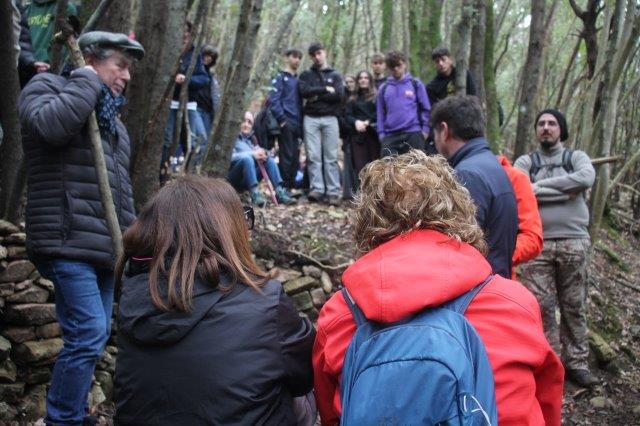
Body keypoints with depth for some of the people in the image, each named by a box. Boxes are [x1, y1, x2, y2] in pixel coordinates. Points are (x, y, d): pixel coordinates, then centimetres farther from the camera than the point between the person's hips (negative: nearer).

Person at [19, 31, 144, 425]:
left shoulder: (112, 119, 24)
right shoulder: (47, 86, 2)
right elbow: (50, 125, -24)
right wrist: (87, 80, -11)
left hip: (103, 245, 9)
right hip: (68, 242, -9)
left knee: (92, 335, 12)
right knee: (89, 334, -14)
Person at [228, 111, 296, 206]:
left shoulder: (252, 139, 20)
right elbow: (230, 156, -17)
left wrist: (263, 153, -14)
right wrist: (252, 154, -24)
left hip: (247, 181, 6)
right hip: (233, 178, -6)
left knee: (269, 159, -10)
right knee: (247, 158, -30)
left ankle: (280, 192, -25)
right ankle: (255, 193, -41)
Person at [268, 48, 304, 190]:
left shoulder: (298, 80, 22)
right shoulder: (280, 77, 2)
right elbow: (274, 100, -9)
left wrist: (301, 122, 12)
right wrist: (282, 119, -17)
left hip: (297, 123, 7)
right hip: (286, 122, -7)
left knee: (295, 157, 5)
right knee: (286, 156, -9)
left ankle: (291, 187, 11)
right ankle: (284, 188, -6)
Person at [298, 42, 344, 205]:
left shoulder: (335, 75, 15)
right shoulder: (306, 75, 14)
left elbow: (339, 95, -3)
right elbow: (304, 91, -6)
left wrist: (317, 96, -5)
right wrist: (325, 89, -6)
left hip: (330, 118, 0)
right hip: (311, 118, 0)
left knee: (331, 157, -4)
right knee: (313, 156, -7)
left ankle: (333, 192, -5)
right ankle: (316, 189, -7)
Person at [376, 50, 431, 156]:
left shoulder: (415, 84, 5)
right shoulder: (383, 89, 10)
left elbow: (426, 108, 6)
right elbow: (381, 113, 12)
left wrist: (425, 129, -1)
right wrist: (381, 134, 4)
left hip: (413, 134, -1)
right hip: (390, 136, 2)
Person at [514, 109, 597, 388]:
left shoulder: (576, 157, 10)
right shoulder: (525, 162, 9)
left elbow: (586, 178, -13)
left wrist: (540, 186, -12)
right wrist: (565, 191, -13)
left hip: (574, 242, 1)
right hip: (537, 243, 0)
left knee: (574, 305, 7)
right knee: (541, 306, 1)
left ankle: (576, 362, 16)